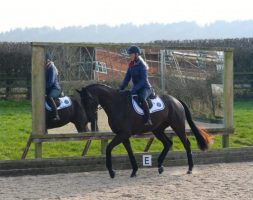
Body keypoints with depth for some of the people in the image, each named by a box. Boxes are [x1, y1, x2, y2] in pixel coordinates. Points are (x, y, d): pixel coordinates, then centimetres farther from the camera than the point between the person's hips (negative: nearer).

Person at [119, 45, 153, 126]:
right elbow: (127, 78, 10)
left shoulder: (141, 65, -16)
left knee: (142, 98, -37)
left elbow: (143, 80, -22)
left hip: (145, 88, -9)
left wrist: (134, 89, -28)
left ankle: (148, 120, -38)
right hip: (137, 88, 9)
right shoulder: (131, 65, 7)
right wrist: (121, 88, -1)